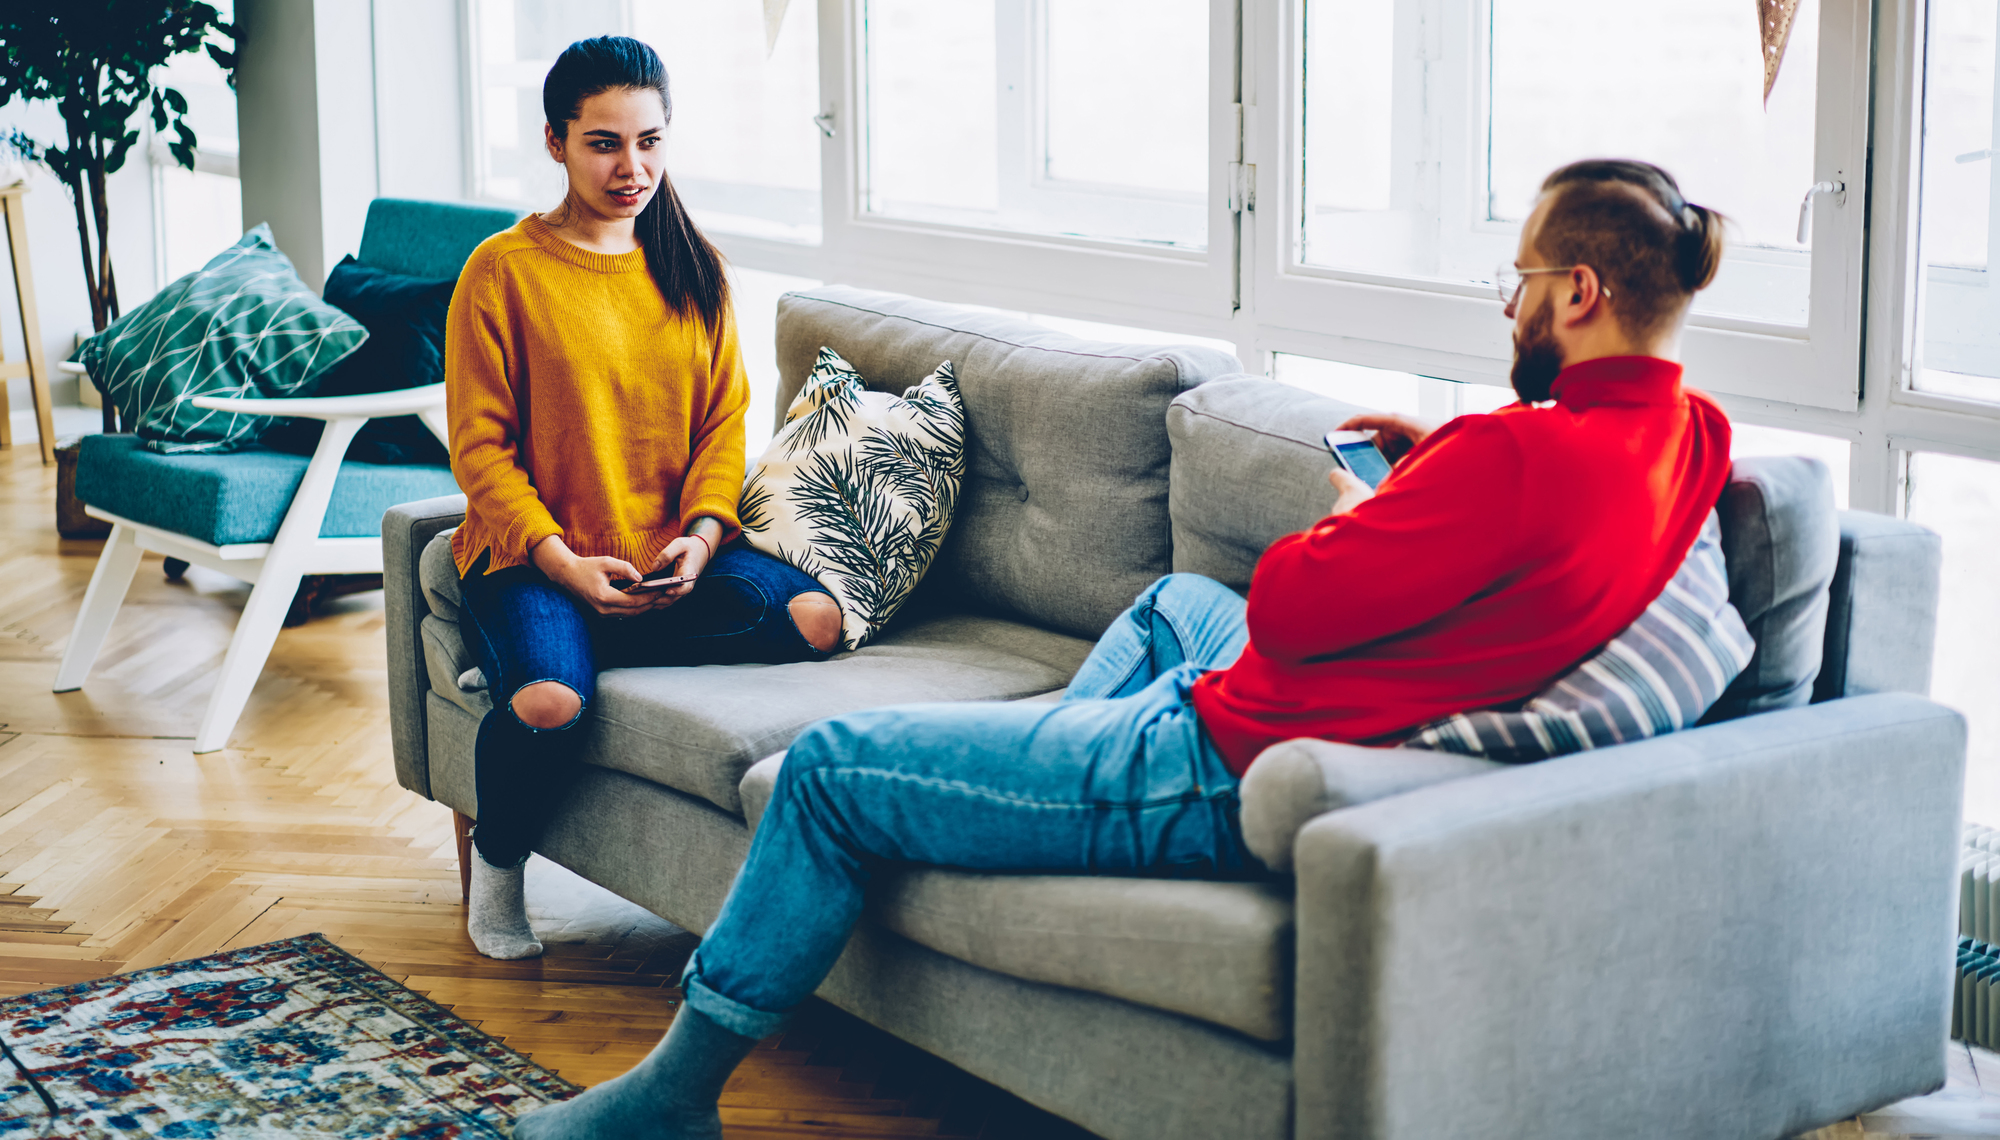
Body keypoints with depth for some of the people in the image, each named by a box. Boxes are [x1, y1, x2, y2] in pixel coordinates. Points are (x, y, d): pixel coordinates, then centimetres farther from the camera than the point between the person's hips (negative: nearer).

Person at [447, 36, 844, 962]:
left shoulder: (693, 268, 11)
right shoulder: (503, 271, -3)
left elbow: (723, 420, 10)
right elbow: (482, 447, -5)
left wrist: (701, 534, -8)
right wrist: (563, 563, -16)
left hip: (671, 553, 3)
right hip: (534, 556, -3)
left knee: (814, 618, -25)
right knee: (550, 703, -32)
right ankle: (496, 864, 0)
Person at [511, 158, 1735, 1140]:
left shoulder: (1522, 458, -30)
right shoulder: (1692, 429, -2)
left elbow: (1288, 604, -25)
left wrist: (1351, 512, -5)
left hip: (1219, 785, -10)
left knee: (830, 767, 3)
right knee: (1173, 598, 41)